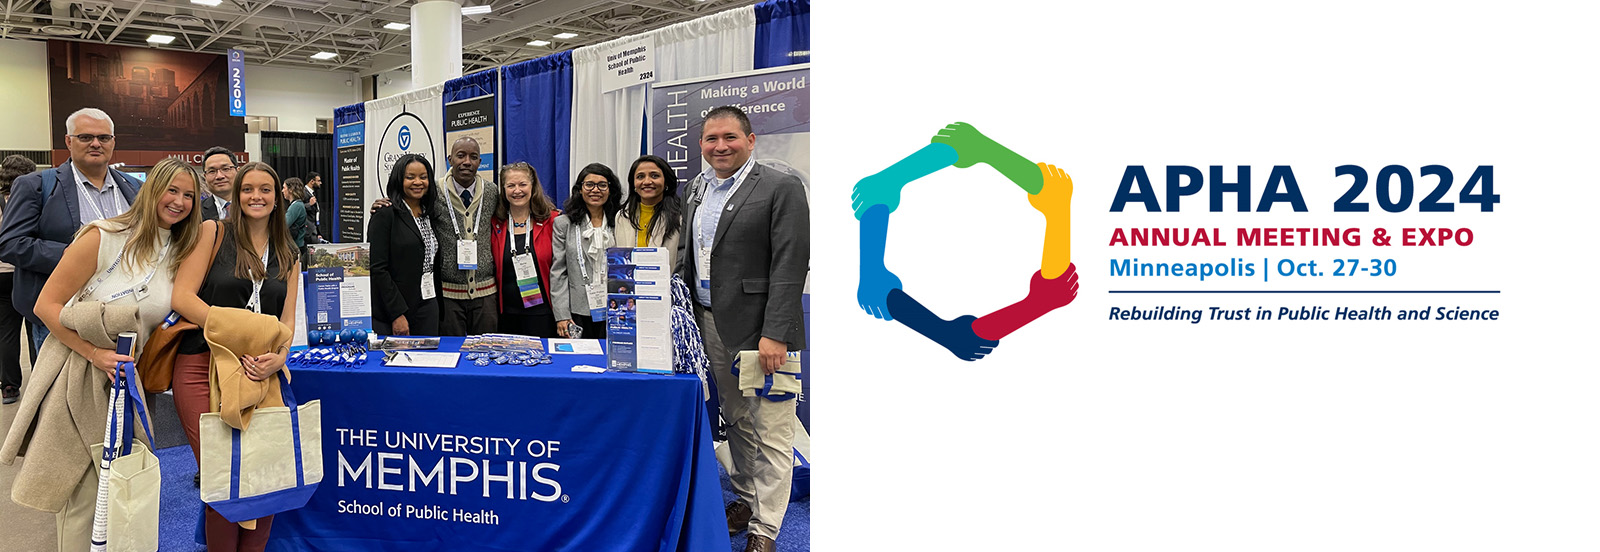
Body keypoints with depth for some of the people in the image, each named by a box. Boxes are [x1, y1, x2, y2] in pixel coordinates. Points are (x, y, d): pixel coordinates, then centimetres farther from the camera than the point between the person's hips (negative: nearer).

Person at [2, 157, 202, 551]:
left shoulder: (180, 252, 6)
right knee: (83, 492, -1)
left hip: (127, 378, 5)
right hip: (77, 373, -5)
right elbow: (47, 305, -13)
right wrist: (96, 354, -20)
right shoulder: (104, 237, -12)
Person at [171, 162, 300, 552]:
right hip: (203, 369, -3)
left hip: (260, 373, 3)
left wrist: (278, 357, -13)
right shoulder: (214, 233, 3)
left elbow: (286, 320, 10)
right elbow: (182, 297, -7)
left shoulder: (288, 256, 15)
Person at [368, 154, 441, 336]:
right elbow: (377, 268, -13)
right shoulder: (385, 215, -7)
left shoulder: (430, 215, 13)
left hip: (428, 308, 6)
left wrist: (438, 307, 9)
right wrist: (397, 314, -17)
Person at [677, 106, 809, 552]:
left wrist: (775, 334, -20)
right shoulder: (698, 192, 14)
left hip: (759, 330, -7)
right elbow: (687, 259, 21)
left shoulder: (781, 189, -9)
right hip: (709, 327, 7)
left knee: (771, 431, -2)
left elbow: (790, 266, -14)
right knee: (736, 422, 18)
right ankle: (745, 500, 32)